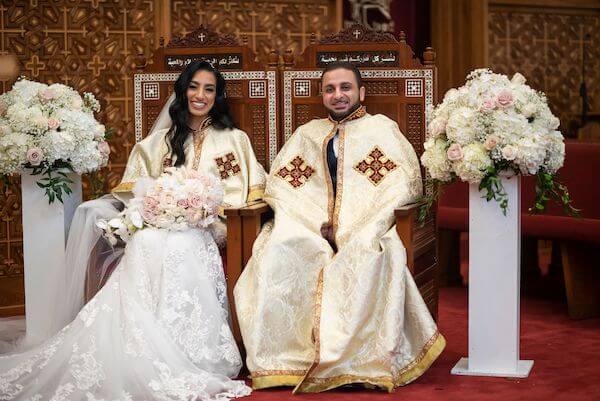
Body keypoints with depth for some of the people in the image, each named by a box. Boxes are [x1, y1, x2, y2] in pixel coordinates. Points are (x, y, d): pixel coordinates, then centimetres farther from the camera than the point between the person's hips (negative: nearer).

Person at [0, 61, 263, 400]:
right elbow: (135, 192, 16)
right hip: (161, 223, 2)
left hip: (207, 231, -2)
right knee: (147, 243, -33)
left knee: (176, 246, -35)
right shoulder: (160, 141, 20)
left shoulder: (235, 140, 14)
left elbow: (249, 192, 9)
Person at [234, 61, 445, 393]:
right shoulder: (307, 133, 24)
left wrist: (357, 231, -11)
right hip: (309, 227, 3)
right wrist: (317, 225, -4)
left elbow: (405, 183, 1)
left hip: (365, 228, -3)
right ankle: (286, 358, -25)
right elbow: (279, 183, 16)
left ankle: (363, 363, -31)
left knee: (369, 256, -38)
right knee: (274, 253, -29)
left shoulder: (381, 128, 13)